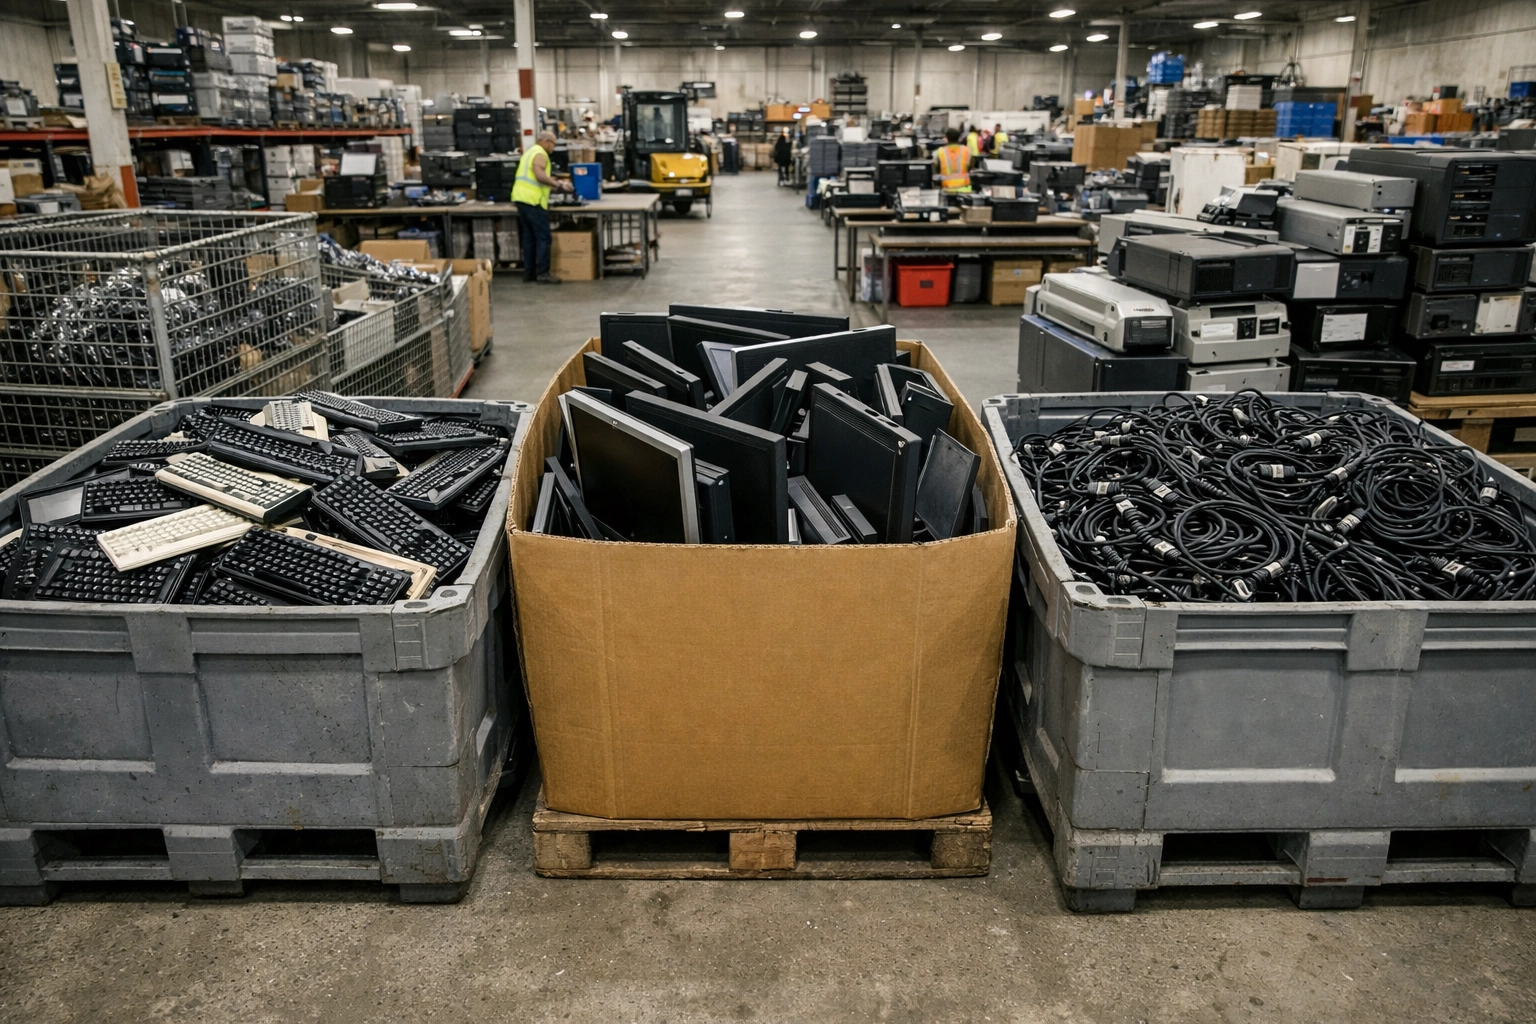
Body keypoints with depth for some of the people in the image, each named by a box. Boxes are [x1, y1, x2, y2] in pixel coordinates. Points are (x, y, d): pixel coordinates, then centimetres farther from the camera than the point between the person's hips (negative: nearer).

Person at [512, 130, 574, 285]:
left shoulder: (530, 152, 23)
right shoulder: (540, 154, -9)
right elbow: (540, 176, -22)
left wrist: (550, 181, 20)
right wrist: (559, 185, -17)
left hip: (521, 198, 10)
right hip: (532, 200, -10)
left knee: (529, 237, 12)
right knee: (543, 238, -7)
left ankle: (529, 272, 13)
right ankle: (543, 273, -8)